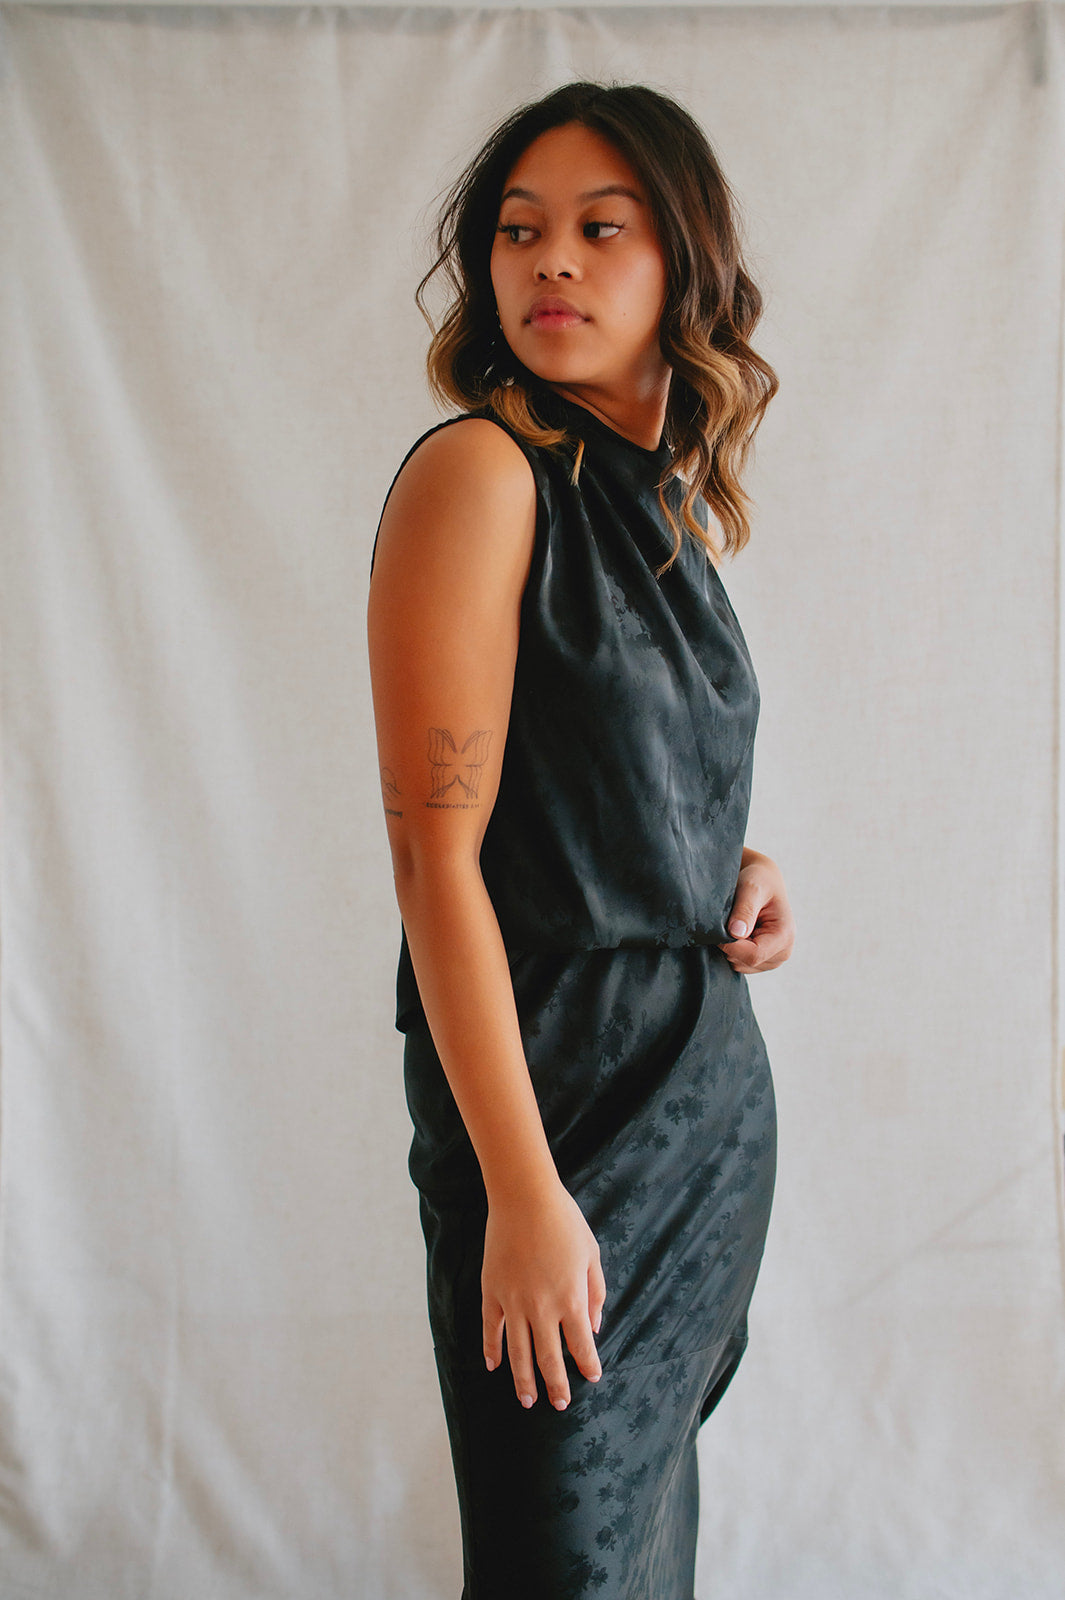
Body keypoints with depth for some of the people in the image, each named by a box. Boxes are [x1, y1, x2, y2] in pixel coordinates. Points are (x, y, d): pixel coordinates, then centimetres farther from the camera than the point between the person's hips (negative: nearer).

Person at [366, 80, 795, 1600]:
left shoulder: (673, 503, 8)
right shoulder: (481, 472, -16)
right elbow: (437, 853, -20)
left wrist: (741, 866, 0)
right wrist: (523, 1193, -21)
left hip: (712, 1077, 7)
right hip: (564, 1087, -7)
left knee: (660, 1469, 21)